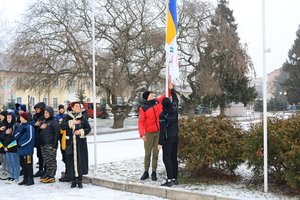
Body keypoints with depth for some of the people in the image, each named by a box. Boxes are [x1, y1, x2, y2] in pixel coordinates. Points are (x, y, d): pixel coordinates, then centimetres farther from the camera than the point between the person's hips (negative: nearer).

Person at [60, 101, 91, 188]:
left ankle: (80, 181, 8)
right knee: (71, 160, 1)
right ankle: (73, 180, 12)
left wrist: (81, 131, -13)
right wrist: (71, 123, -16)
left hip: (80, 143, 0)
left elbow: (88, 128, 3)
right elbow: (62, 126, -7)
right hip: (70, 142, 0)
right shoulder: (67, 117, 5)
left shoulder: (83, 118, 4)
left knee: (80, 160, -1)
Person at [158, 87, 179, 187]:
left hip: (168, 138, -7)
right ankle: (175, 178, 17)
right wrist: (171, 89, 29)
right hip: (175, 137, 7)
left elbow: (163, 130, -17)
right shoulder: (175, 109, -1)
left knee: (166, 158, -5)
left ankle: (170, 179, -11)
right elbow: (175, 99, 19)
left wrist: (160, 142, -12)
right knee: (174, 158, 12)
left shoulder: (163, 115, -17)